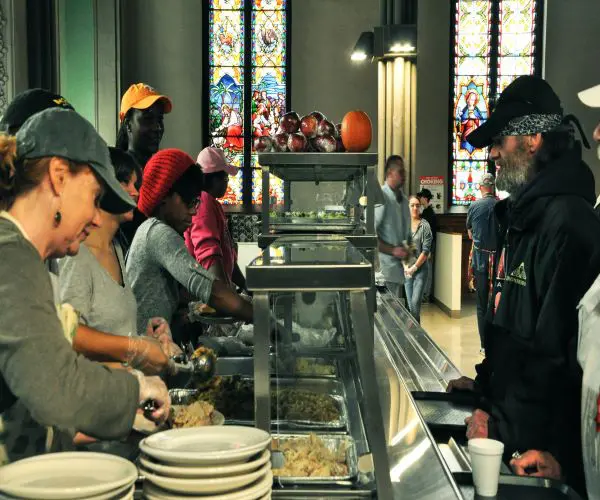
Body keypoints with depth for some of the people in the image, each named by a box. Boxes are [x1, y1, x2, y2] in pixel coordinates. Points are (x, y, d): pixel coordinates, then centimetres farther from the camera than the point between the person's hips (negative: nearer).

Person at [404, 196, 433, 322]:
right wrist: (405, 266, -7)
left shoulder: (425, 226, -3)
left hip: (421, 268, -2)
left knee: (416, 302, -11)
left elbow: (426, 251, -6)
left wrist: (414, 267, -10)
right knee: (410, 302, 6)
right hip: (406, 269, 2)